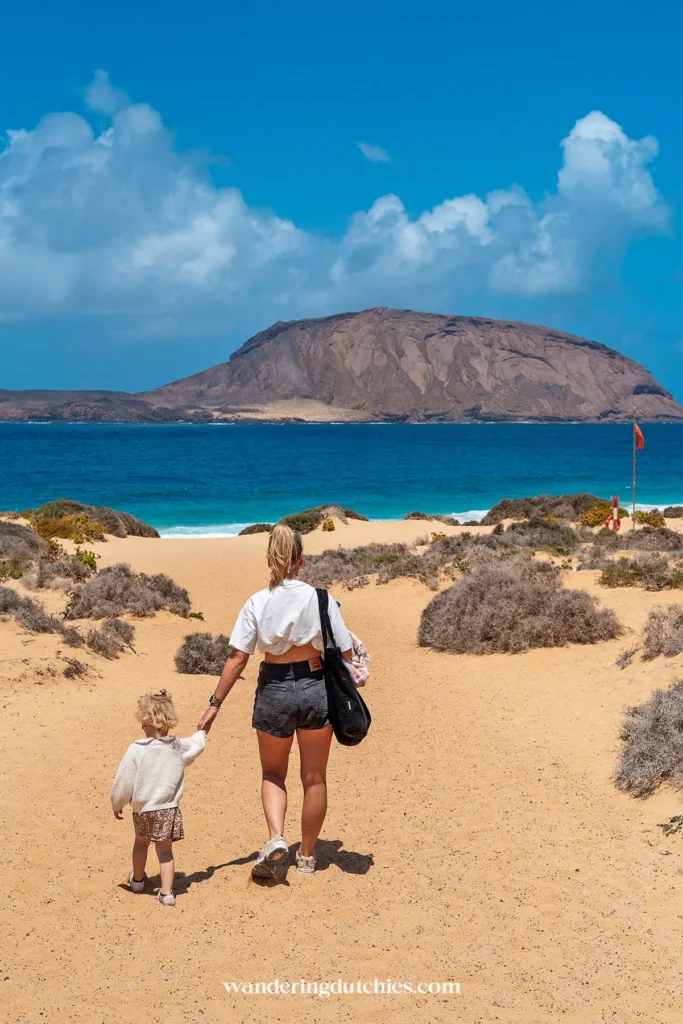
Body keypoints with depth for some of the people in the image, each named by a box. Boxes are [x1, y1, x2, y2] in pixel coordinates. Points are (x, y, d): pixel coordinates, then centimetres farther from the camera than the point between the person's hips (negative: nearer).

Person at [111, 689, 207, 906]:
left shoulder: (136, 750, -17)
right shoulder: (179, 746, -6)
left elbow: (123, 782, -10)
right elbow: (197, 745, 17)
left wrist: (117, 805, 6)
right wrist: (202, 732, 39)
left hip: (142, 809, -1)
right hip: (169, 808, 1)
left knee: (141, 842, 24)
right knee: (165, 850, 8)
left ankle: (138, 880, 42)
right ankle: (166, 893, 2)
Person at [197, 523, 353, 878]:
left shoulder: (257, 603, -6)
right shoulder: (321, 599, -7)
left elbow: (237, 658, -8)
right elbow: (345, 655, -4)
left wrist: (215, 704, -3)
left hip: (274, 690, 0)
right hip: (316, 688, 0)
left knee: (273, 773, 20)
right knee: (314, 778, 15)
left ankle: (276, 836, -3)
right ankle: (307, 855, 25)